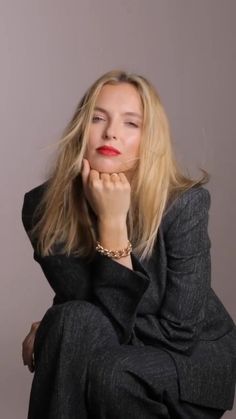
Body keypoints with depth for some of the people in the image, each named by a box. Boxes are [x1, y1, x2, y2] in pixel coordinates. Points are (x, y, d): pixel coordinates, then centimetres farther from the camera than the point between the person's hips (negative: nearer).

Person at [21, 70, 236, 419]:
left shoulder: (185, 203, -23)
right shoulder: (44, 207, -15)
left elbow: (177, 333, -22)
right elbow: (108, 316, -19)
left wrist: (58, 332, -22)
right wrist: (111, 221, -32)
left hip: (195, 355, -2)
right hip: (113, 351, 3)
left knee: (107, 372, -33)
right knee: (73, 325, -30)